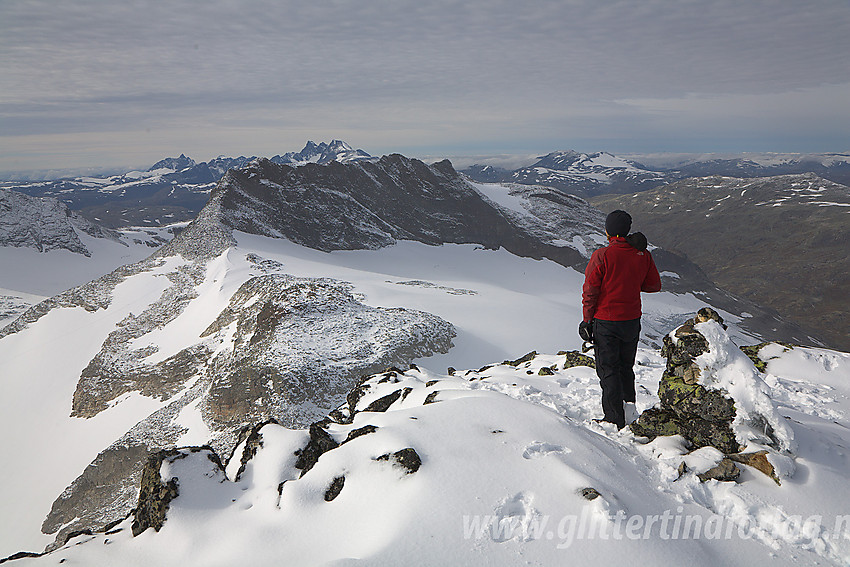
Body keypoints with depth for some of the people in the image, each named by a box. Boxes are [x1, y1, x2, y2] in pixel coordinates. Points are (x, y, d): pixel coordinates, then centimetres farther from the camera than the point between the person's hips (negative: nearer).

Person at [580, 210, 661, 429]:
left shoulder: (602, 256, -17)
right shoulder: (644, 255, -3)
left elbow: (590, 291, -13)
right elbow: (654, 285, 8)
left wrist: (587, 320, -3)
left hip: (605, 322, -5)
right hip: (632, 320, 5)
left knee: (608, 370, 5)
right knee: (626, 367, 22)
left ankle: (614, 420, 10)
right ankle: (629, 406, 27)